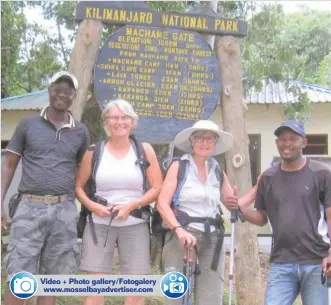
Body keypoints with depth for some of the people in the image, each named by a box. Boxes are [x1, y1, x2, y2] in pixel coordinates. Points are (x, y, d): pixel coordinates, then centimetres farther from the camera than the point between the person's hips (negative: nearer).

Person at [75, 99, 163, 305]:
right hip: (99, 224, 0)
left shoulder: (144, 150, 4)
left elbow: (157, 188, 1)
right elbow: (78, 186, 9)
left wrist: (132, 205, -12)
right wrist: (92, 206, -9)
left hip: (134, 225, 0)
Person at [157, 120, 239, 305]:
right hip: (181, 237, -3)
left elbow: (234, 204, 13)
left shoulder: (218, 172, 13)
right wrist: (179, 229, -22)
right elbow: (162, 203, -8)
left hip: (212, 240, 4)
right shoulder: (179, 166, 1)